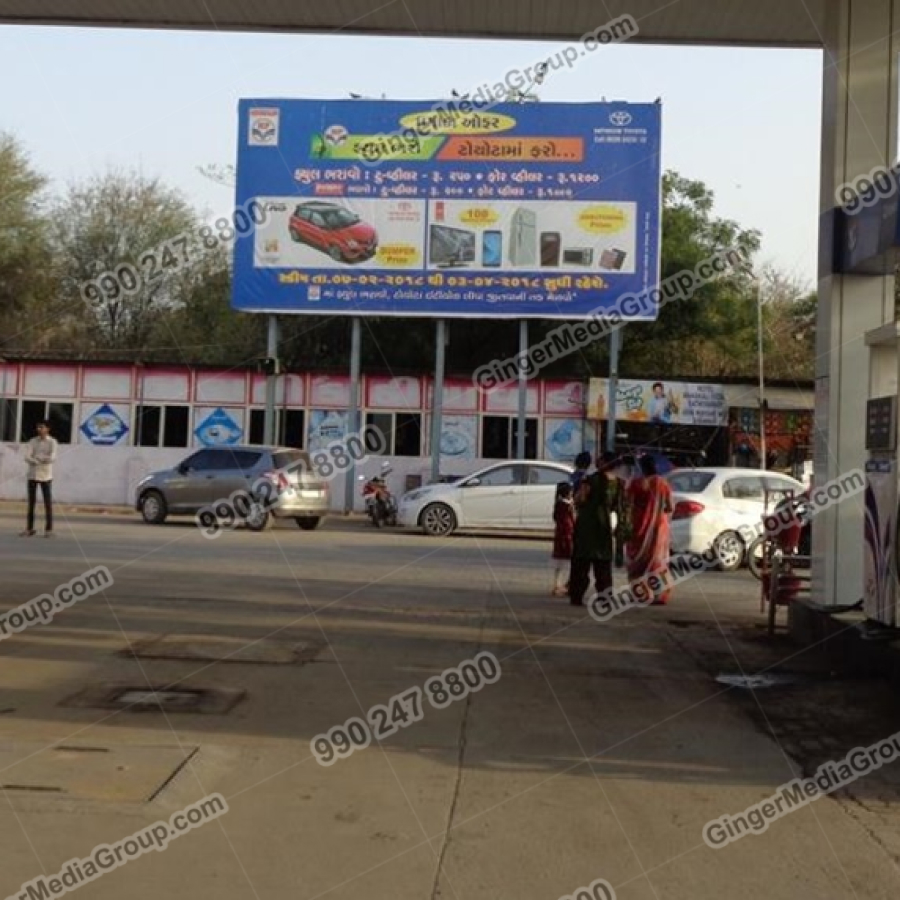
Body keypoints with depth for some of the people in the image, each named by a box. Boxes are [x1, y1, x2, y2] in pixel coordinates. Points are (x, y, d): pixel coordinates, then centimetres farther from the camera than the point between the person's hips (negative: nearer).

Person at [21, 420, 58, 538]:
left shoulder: (52, 442, -2)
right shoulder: (32, 441, 6)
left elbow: (52, 458, -16)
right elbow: (27, 457, -7)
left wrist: (37, 458, -11)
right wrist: (42, 460, -21)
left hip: (46, 476, -3)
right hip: (32, 475, 3)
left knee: (48, 502, -2)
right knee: (31, 502, 5)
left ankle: (49, 529, 2)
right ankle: (29, 528, 10)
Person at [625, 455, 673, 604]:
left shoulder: (637, 483, -8)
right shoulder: (663, 483, 1)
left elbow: (628, 505, -11)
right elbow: (670, 508, 2)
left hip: (641, 527, -3)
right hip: (659, 527, 3)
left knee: (640, 560, 4)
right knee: (658, 560, 10)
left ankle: (641, 595, -1)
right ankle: (660, 595, 8)